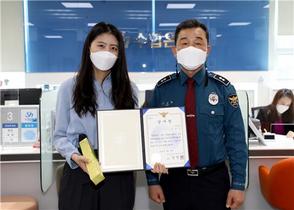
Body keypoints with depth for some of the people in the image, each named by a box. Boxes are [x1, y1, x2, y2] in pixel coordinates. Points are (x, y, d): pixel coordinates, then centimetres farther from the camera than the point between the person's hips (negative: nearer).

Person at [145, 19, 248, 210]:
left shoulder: (223, 88, -5)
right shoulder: (162, 89, -4)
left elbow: (236, 139, -4)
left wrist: (238, 184, -6)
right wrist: (153, 180, -2)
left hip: (213, 181, 0)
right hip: (173, 180, 1)